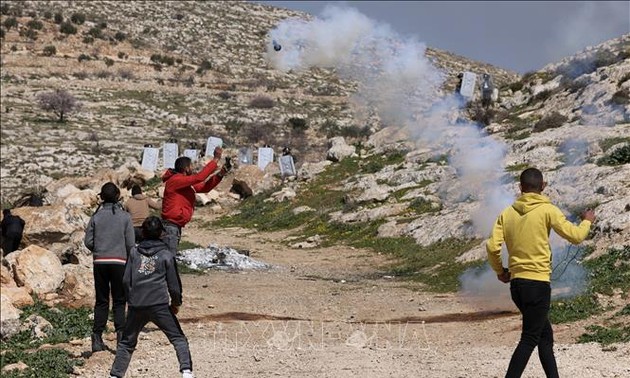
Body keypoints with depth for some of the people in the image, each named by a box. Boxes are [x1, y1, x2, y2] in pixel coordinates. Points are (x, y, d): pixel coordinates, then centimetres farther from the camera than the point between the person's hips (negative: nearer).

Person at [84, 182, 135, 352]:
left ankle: (97, 338, 7)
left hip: (100, 262, 2)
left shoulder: (96, 216, 0)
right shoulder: (125, 216, -4)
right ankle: (121, 331, -9)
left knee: (101, 301, 9)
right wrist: (130, 259, 15)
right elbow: (130, 243, -4)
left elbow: (88, 241, 0)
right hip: (119, 262, -2)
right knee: (119, 301, 6)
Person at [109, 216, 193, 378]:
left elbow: (126, 280, 7)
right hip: (159, 305, -3)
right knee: (179, 339, 3)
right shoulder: (166, 255, 2)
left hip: (136, 306, 3)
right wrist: (176, 303, 19)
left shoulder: (134, 252, 9)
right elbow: (174, 284, 3)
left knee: (126, 343, 17)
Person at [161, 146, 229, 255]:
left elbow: (204, 187, 16)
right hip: (171, 225, -10)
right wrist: (215, 160, -17)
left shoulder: (186, 183, 15)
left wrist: (221, 174, 4)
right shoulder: (176, 180, -15)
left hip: (176, 226, 10)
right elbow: (199, 177, -22)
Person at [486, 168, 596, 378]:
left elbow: (492, 246, -2)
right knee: (529, 339, -4)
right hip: (538, 282, -6)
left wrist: (500, 271, 15)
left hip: (516, 283, 6)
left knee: (545, 335, 18)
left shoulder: (508, 213, 6)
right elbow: (575, 236, -2)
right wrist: (587, 221, 18)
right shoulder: (547, 210, -7)